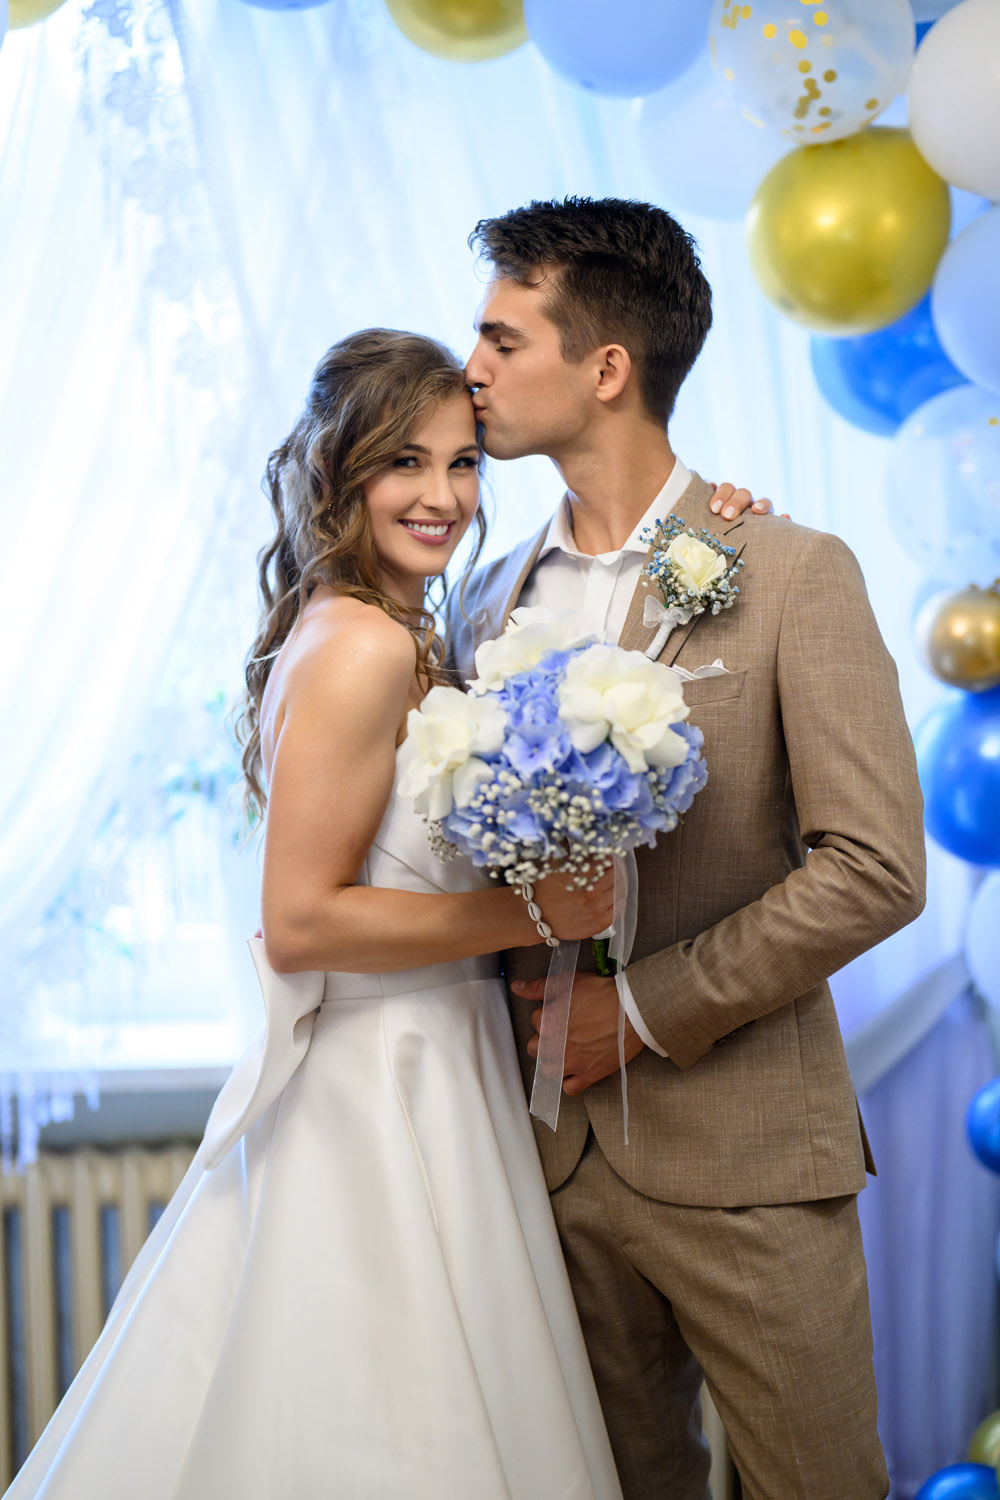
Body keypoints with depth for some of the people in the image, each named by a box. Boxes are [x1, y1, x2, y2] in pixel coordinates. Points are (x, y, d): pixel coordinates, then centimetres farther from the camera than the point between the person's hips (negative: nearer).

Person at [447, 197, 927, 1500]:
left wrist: (644, 1006, -14)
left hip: (742, 1154, -4)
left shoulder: (792, 575, -8)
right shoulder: (487, 603, 9)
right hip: (558, 1149, 5)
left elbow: (874, 869, -14)